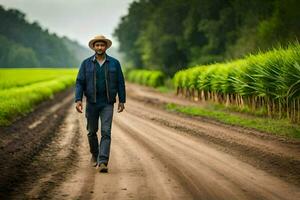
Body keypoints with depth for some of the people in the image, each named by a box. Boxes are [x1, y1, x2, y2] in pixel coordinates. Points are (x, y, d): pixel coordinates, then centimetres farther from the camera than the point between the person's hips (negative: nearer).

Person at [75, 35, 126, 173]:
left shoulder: (114, 63, 0)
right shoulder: (86, 63, -1)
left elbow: (120, 83, 3)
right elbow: (79, 83, -3)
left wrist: (122, 101, 1)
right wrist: (78, 100, -14)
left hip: (107, 104, -1)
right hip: (92, 103, 1)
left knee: (106, 132, -13)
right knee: (92, 132, 13)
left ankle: (103, 162, -17)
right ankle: (94, 154, 39)